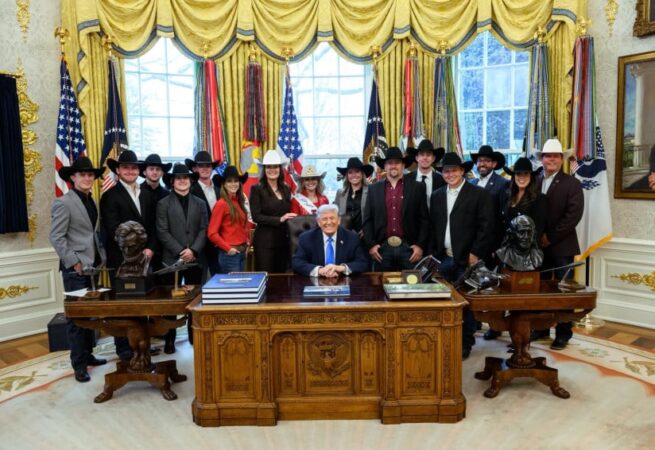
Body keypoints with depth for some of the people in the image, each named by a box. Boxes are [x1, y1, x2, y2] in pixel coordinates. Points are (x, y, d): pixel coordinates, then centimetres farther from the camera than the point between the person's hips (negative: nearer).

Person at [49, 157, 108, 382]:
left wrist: (101, 255, 7)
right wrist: (74, 262, -17)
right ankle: (79, 364, 10)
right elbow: (56, 237, -14)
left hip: (91, 264, 8)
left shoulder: (91, 201, 13)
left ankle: (87, 354, 27)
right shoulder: (63, 202, -10)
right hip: (75, 268, -7)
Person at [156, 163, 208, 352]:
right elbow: (162, 232, -6)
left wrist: (193, 250, -12)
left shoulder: (200, 203, 10)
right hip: (172, 259, -2)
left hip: (195, 259, 2)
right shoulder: (163, 204, 2)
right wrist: (181, 251, -14)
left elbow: (204, 230, 2)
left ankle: (194, 334, 21)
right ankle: (169, 339, 13)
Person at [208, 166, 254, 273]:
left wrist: (247, 241, 8)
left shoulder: (239, 202, 10)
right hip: (229, 254, -7)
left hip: (242, 252, 7)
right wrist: (228, 248, -12)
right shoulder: (221, 204, -10)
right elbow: (212, 233, -12)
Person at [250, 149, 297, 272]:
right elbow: (256, 216, -12)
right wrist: (279, 219, -17)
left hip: (283, 240, 5)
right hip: (264, 241, -5)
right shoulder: (257, 189, -5)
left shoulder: (286, 189, 12)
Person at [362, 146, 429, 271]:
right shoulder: (374, 189, 8)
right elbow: (367, 220, 7)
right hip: (382, 247, 1)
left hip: (409, 247, -1)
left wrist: (420, 245, -4)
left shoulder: (417, 188, 5)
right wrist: (370, 245, -2)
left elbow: (424, 220, 4)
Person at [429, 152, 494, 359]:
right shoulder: (436, 196, 13)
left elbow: (486, 227, -8)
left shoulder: (479, 194, -3)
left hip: (467, 259, -4)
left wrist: (476, 253, -13)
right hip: (443, 259, 4)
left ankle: (465, 343, 15)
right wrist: (434, 253, 8)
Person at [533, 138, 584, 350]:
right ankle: (541, 328, 23)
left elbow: (574, 215, -13)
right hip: (538, 246, 4)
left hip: (562, 246, -3)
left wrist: (551, 237, -15)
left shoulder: (572, 184, -3)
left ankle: (563, 334, 15)